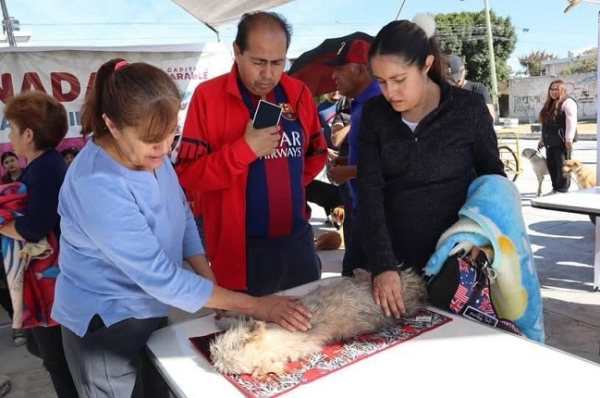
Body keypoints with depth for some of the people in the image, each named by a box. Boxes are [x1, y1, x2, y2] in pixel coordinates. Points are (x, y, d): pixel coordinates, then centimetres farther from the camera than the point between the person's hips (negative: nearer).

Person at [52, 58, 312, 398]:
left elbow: (182, 217, 3)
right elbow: (159, 277, -31)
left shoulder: (149, 152, -10)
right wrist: (255, 306, -26)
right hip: (106, 324, -6)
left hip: (150, 311, 7)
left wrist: (212, 286, -6)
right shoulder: (96, 187, -32)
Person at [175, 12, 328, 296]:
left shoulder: (299, 93, 4)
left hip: (297, 240, 5)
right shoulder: (208, 96, -10)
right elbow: (187, 174, -13)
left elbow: (317, 153, 18)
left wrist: (287, 182, 8)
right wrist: (245, 149, -21)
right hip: (240, 247, -4)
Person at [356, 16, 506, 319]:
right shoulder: (374, 114, -3)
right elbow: (369, 192, -10)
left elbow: (494, 180, 4)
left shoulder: (468, 109, -9)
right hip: (396, 260, 2)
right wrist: (382, 265, -19)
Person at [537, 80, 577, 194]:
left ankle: (563, 190, 1)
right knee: (551, 166, 11)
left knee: (562, 166, -4)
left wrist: (569, 139, -24)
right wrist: (542, 139, 24)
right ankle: (555, 188, 20)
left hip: (562, 141, -9)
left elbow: (571, 121, -17)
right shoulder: (549, 104, 21)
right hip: (550, 142, 9)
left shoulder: (567, 102, -7)